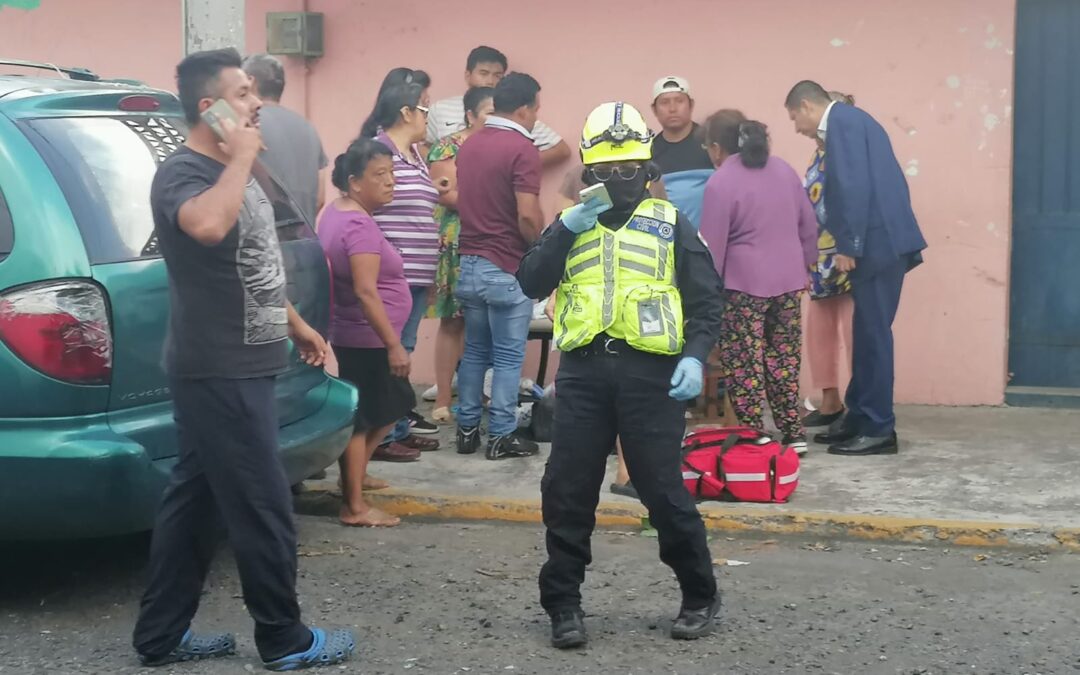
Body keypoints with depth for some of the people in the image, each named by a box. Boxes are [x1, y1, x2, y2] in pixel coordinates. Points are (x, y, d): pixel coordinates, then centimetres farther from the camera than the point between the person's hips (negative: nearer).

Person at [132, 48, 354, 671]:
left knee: (195, 501, 13)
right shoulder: (182, 174, -17)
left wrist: (296, 324, 27)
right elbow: (207, 226, -42)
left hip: (237, 369, 10)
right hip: (220, 373, -10)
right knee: (263, 509, 0)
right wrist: (243, 157, -28)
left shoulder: (229, 172, 15)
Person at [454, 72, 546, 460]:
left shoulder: (469, 145, 10)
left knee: (474, 351, 15)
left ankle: (467, 429, 19)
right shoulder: (521, 148, -15)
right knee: (508, 356, 1)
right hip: (507, 267, -7)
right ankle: (502, 436, 6)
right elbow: (528, 216, -21)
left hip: (469, 262, 7)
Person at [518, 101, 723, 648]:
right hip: (582, 372, 3)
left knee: (664, 491, 2)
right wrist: (565, 228, -10)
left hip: (649, 373, -2)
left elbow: (706, 300, 3)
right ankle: (563, 604, 15)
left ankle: (700, 597, 19)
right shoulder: (572, 223, 14)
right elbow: (531, 284, 1)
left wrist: (694, 356, -12)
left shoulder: (669, 224, 7)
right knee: (567, 493, 3)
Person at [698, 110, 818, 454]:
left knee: (743, 364, 1)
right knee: (784, 358, 13)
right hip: (789, 280, 7)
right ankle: (794, 434, 16)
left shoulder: (720, 183, -11)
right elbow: (808, 222, 13)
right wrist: (805, 264, 23)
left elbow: (712, 245, -9)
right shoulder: (783, 169, 8)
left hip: (744, 284, -6)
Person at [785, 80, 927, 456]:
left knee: (872, 335, -4)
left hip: (879, 242, -10)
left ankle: (878, 430, 1)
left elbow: (854, 186, -19)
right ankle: (859, 419, 21)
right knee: (867, 334, 14)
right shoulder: (849, 121, 20)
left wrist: (847, 246, -17)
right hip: (880, 241, 10)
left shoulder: (842, 120, -9)